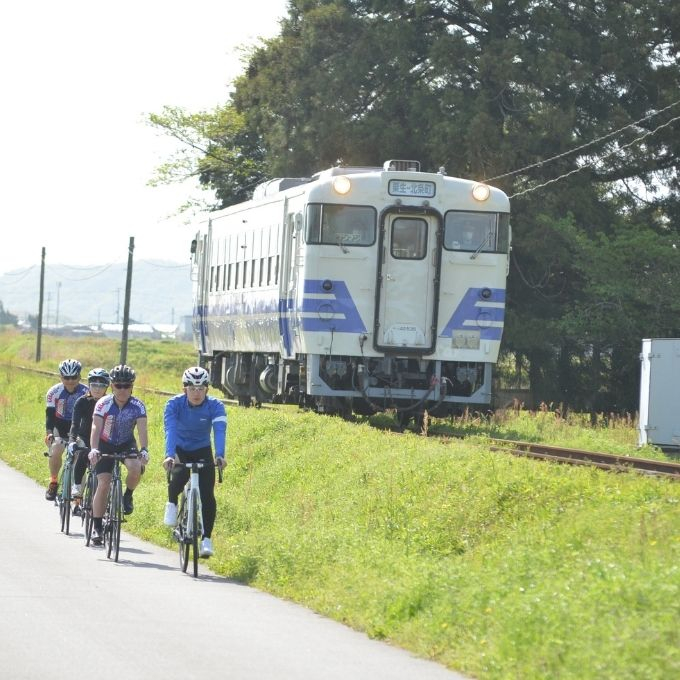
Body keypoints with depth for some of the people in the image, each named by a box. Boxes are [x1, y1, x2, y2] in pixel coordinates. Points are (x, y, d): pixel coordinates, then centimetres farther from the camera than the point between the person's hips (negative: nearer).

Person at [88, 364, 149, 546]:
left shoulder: (138, 406, -20)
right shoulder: (103, 404, -22)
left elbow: (142, 429, -30)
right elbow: (96, 428, -32)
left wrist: (144, 450, -48)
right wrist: (93, 449, -49)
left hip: (127, 444, 0)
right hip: (106, 445, 0)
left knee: (136, 468, -30)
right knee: (103, 484, -12)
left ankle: (128, 495, 1)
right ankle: (96, 526, -1)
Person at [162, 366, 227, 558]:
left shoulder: (215, 405, -20)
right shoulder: (174, 404, -21)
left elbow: (220, 431, -34)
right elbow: (170, 430, -34)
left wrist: (220, 455, -51)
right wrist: (169, 455, -50)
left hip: (202, 451, 1)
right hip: (180, 450, -1)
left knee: (207, 496, -14)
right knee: (179, 475, -33)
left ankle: (206, 539, -3)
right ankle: (172, 503, -2)